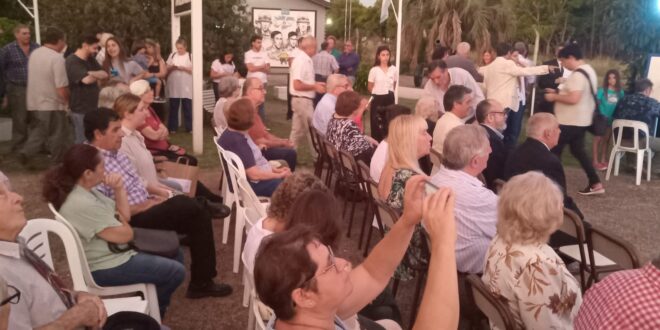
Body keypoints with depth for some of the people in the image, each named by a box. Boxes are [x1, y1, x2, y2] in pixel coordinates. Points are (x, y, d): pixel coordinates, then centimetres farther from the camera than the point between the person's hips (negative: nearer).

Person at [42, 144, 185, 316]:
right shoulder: (82, 204, -30)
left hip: (114, 253, 10)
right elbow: (124, 234, -23)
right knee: (176, 271, -8)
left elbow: (125, 216, 7)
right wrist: (119, 218, -2)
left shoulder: (88, 191, 2)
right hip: (105, 267, -10)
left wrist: (119, 189, -9)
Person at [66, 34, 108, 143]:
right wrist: (98, 75, -5)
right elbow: (87, 79, -26)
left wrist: (92, 73, -15)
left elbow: (105, 74, 4)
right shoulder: (72, 62, -14)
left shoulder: (91, 60, 14)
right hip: (80, 109, -8)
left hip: (92, 107, 8)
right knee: (82, 142, -3)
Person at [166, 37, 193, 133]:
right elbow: (166, 69, 9)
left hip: (186, 86, -2)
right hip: (174, 86, 2)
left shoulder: (190, 56, 1)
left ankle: (189, 127, 9)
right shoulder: (172, 55, 9)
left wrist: (184, 68, -17)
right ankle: (173, 128, 15)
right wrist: (171, 67, -11)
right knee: (173, 107, 7)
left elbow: (193, 70, -4)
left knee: (187, 107, 2)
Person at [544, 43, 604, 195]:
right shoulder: (589, 70, 12)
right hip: (582, 120, 10)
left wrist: (554, 97, -15)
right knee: (578, 151, 16)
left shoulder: (578, 74, -21)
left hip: (571, 121, -10)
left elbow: (573, 99, -29)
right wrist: (559, 92, 13)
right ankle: (595, 184, 16)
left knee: (554, 151, 0)